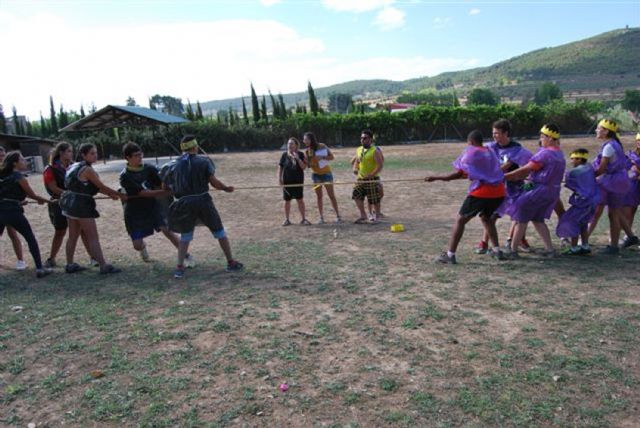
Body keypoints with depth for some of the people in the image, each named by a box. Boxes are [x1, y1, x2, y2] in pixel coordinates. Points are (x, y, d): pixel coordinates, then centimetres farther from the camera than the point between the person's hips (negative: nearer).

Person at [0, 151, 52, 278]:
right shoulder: (19, 177, -4)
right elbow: (33, 195, 2)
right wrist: (47, 200, 16)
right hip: (13, 212, -7)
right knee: (31, 239, 3)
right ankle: (39, 268, 1)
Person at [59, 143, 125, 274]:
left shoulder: (75, 166, 13)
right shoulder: (87, 170, -15)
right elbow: (102, 187, -11)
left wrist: (110, 194, 13)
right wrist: (120, 195, -1)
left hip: (70, 203, 9)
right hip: (81, 204, -9)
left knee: (73, 236, 16)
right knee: (93, 237, -6)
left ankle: (70, 264, 24)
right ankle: (103, 266, -4)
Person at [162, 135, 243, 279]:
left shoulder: (173, 166, 7)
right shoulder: (204, 161, -2)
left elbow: (165, 186, 13)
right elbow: (214, 182, -10)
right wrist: (226, 188, 6)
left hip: (185, 204, 2)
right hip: (203, 201, -2)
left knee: (185, 236, 18)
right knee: (219, 232, 12)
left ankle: (179, 267, 7)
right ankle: (231, 263, 18)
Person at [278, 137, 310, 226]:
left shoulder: (300, 154, -1)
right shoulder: (284, 155, 0)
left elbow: (304, 167, -8)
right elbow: (280, 167, 3)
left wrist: (298, 158, -20)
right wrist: (279, 178, -5)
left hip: (298, 181, -1)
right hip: (287, 181, 1)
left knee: (300, 199, 3)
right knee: (287, 200, 7)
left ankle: (303, 219, 13)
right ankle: (286, 219, 19)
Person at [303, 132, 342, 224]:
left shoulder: (322, 146, -11)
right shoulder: (307, 151, -2)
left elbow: (331, 157, -10)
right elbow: (308, 164, -8)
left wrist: (322, 157, -24)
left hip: (326, 173, -3)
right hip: (316, 175, 4)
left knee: (331, 195, -1)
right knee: (319, 196, 5)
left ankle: (338, 216, 6)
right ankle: (321, 217, 9)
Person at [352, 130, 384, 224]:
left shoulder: (375, 151, -10)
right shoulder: (359, 150, 11)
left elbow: (380, 165, -16)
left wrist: (371, 175, -25)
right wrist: (355, 169, -1)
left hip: (372, 179, -6)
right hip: (361, 179, 7)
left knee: (375, 200, 1)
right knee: (357, 196, 2)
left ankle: (376, 217, 21)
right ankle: (363, 216, 16)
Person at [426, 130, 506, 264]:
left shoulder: (470, 152, 1)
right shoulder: (491, 152, 20)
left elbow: (459, 174, -5)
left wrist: (435, 177, 0)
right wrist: (469, 175, 31)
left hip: (481, 192, -6)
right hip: (499, 192, 6)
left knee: (460, 220, 2)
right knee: (486, 218, 29)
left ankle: (450, 255, -2)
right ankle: (497, 250, 26)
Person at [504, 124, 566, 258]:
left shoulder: (545, 153, -16)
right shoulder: (559, 154, 13)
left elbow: (525, 169, -14)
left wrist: (505, 176, -8)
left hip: (539, 190, -9)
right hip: (552, 191, 9)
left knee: (521, 219, 1)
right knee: (537, 219, 19)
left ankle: (513, 250, 4)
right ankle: (550, 249, 16)